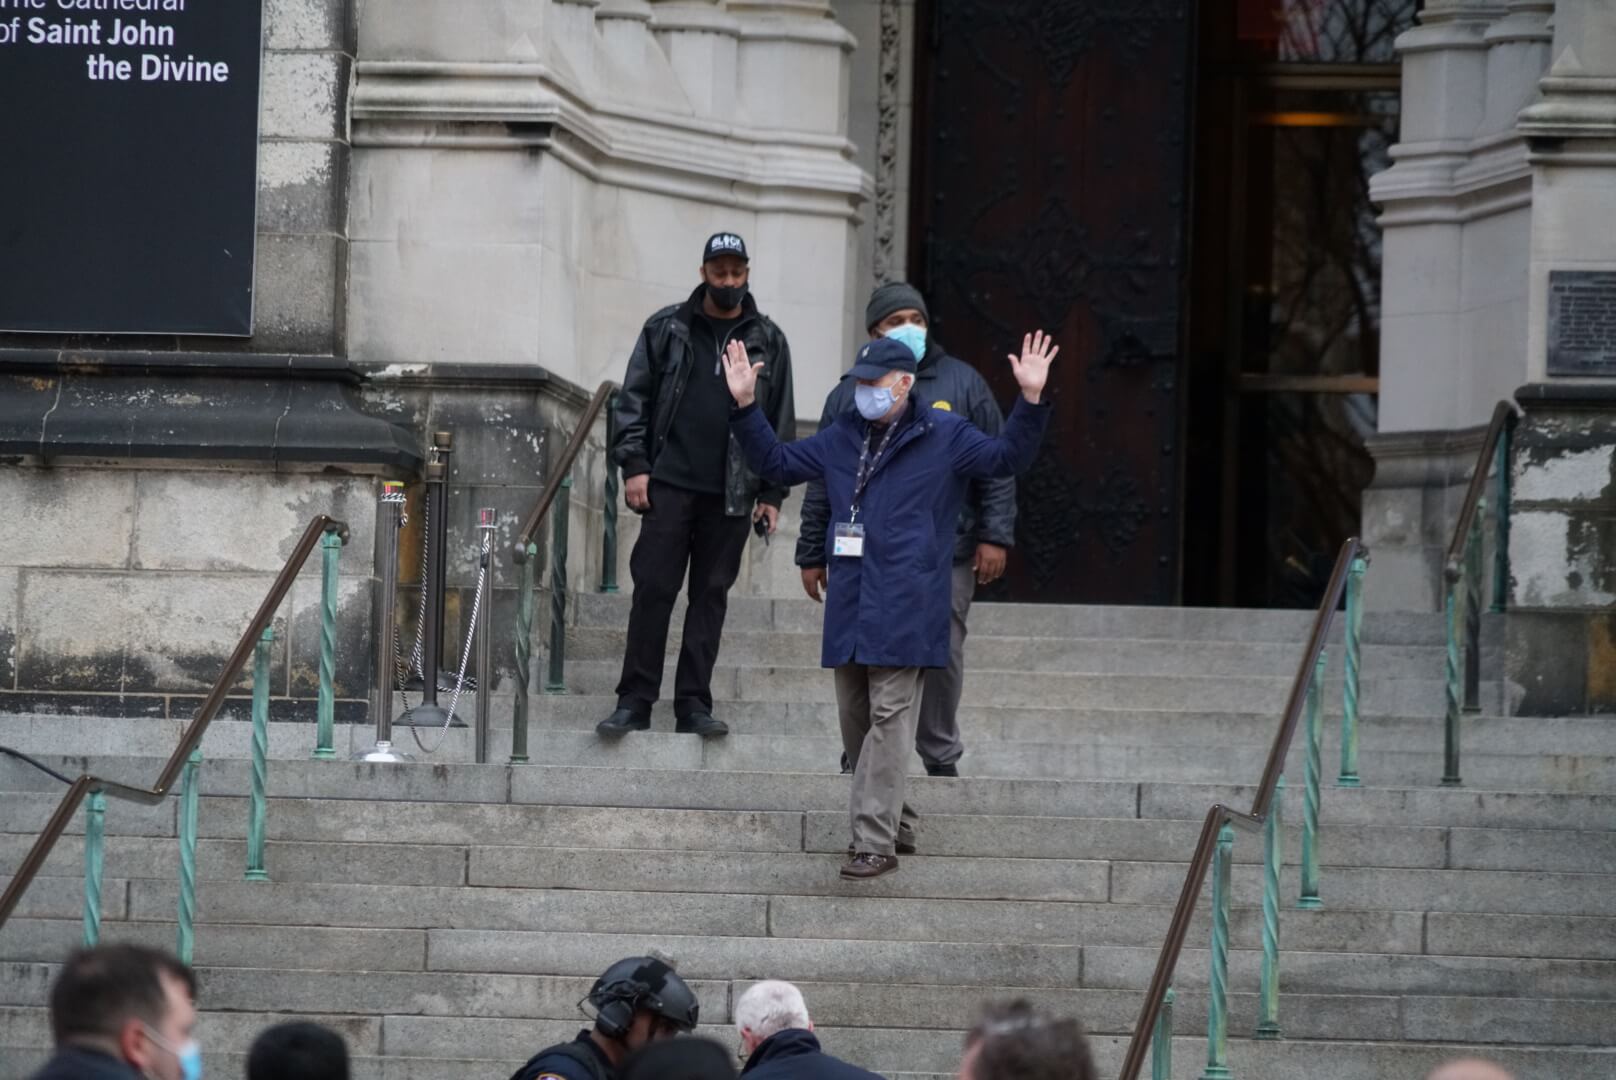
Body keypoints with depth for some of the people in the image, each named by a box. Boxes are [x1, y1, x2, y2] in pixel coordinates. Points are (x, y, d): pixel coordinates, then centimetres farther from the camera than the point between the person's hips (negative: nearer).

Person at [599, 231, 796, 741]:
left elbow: (780, 421, 11)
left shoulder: (767, 341, 9)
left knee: (711, 595, 3)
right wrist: (633, 465, -4)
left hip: (731, 492, 1)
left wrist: (772, 493, 6)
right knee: (653, 589, -4)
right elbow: (633, 398, 6)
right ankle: (635, 701, -1)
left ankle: (694, 704, 7)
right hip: (669, 483, -1)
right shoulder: (667, 329, 5)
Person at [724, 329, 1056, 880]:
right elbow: (776, 462, 21)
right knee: (854, 719, 11)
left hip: (904, 608, -6)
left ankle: (875, 841, -13)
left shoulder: (944, 437, 1)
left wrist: (1031, 402, -20)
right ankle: (896, 822, 26)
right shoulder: (842, 438, 15)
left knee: (888, 716, -11)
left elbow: (1006, 457, -6)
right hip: (849, 603, 6)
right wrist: (746, 407, 12)